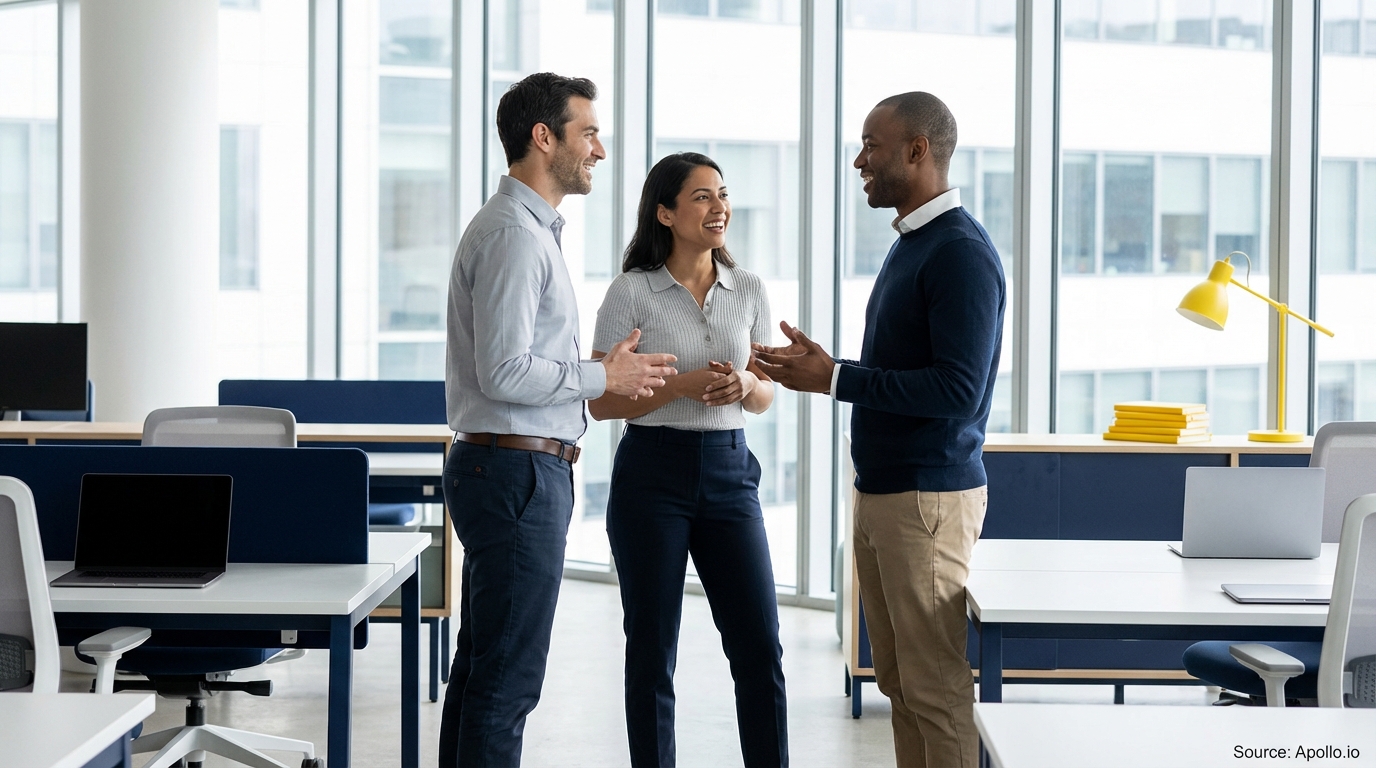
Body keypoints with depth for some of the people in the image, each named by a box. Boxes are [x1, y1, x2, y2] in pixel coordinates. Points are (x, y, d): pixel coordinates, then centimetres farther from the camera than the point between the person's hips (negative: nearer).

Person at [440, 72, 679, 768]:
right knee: (508, 677, -8)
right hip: (517, 472, -11)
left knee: (481, 664, 15)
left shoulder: (530, 228, 19)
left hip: (499, 468, 11)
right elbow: (505, 372, -23)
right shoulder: (515, 235, -16)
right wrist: (604, 377, -12)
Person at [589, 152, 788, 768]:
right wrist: (684, 385, -18)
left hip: (729, 473, 3)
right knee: (652, 653, 3)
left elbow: (765, 395, 12)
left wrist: (743, 384, -11)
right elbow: (600, 402, -6)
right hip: (652, 475, -3)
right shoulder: (633, 291, -5)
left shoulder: (748, 290, 7)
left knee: (760, 647, 0)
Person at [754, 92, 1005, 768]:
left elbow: (957, 389, -22)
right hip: (880, 490, 10)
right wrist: (824, 367, 8)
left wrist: (834, 378, -18)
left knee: (937, 689, -6)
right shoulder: (910, 244, 17)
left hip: (928, 497, -10)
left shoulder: (960, 252, -15)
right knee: (898, 681, 11)